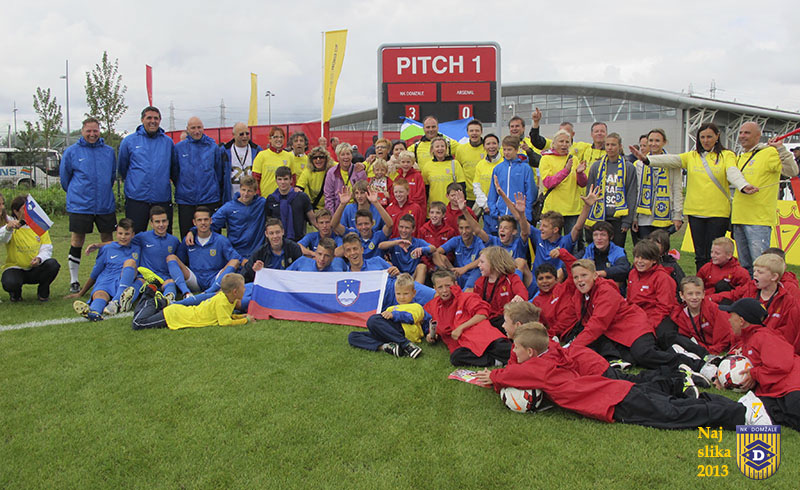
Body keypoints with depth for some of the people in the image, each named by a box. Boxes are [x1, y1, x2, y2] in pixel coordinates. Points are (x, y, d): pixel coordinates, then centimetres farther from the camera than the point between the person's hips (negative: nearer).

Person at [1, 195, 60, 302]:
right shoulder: (11, 224, -6)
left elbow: (47, 248, -2)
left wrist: (39, 258, -25)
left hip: (35, 269, 3)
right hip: (15, 268, -2)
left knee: (53, 264, -28)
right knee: (10, 283, -35)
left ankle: (43, 292, 1)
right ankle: (15, 293, 7)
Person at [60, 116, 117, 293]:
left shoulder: (109, 151, 9)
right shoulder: (71, 152, 2)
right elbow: (64, 177, 11)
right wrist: (76, 194, 14)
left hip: (106, 205, 3)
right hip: (80, 206, -2)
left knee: (108, 240, 7)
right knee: (77, 242, 0)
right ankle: (74, 281, 10)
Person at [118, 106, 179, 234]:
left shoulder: (168, 142, 9)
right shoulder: (129, 141, 4)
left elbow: (175, 168, 18)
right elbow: (122, 168, 15)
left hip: (163, 198, 2)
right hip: (136, 199, -2)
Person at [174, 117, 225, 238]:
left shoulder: (213, 147, 4)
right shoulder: (179, 148, 4)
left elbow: (220, 173, 9)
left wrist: (220, 196, 9)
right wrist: (180, 188, 11)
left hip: (210, 199, -1)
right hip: (185, 200, 1)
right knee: (187, 237, 4)